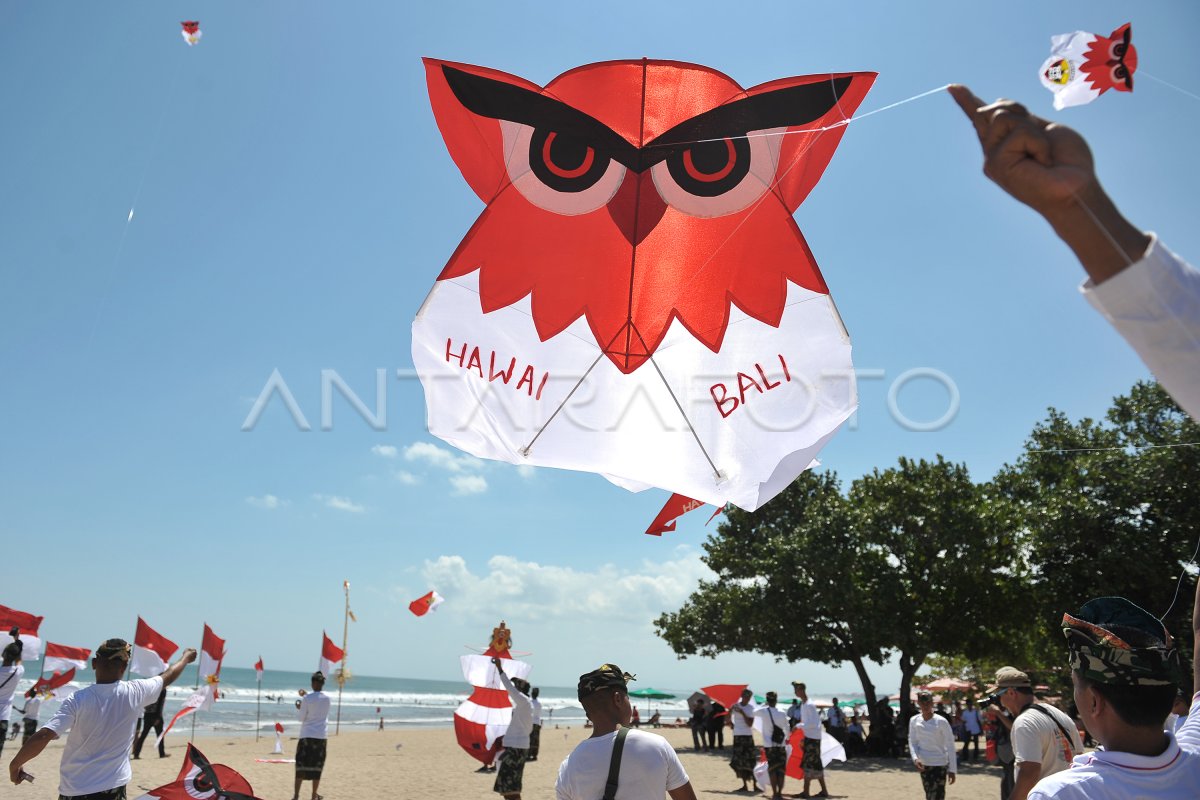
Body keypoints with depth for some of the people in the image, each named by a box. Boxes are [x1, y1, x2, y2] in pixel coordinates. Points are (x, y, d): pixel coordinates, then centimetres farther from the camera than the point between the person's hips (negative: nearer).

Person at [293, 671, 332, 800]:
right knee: (317, 767, 9)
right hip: (322, 736, 3)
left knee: (301, 766, 4)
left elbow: (301, 718, -4)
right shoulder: (327, 698, 3)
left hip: (307, 736, -3)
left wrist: (299, 708, 13)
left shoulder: (307, 699, -9)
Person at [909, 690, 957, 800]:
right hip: (923, 764, 4)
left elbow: (950, 746, -8)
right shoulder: (914, 720, -2)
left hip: (940, 764, -4)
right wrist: (915, 758, -15)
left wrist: (952, 769, -9)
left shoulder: (941, 721, -13)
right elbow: (912, 742, 3)